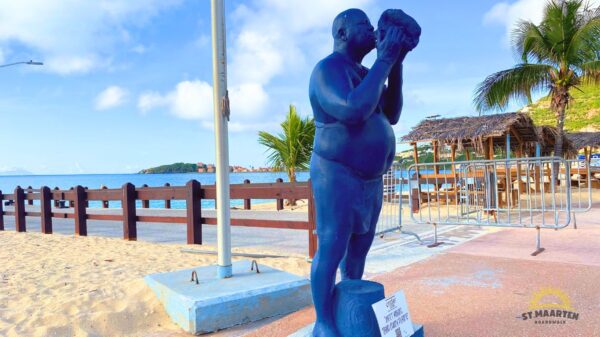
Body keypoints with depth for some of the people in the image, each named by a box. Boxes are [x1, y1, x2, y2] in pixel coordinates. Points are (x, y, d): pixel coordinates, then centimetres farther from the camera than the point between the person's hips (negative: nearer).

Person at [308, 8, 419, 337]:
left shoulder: (363, 74, 14)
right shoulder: (328, 70, -14)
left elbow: (390, 115, 7)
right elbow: (354, 110, -31)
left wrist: (395, 67, -2)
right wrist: (384, 61, -23)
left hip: (369, 178, 9)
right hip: (338, 176, -9)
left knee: (359, 246, 14)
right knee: (331, 248, -5)